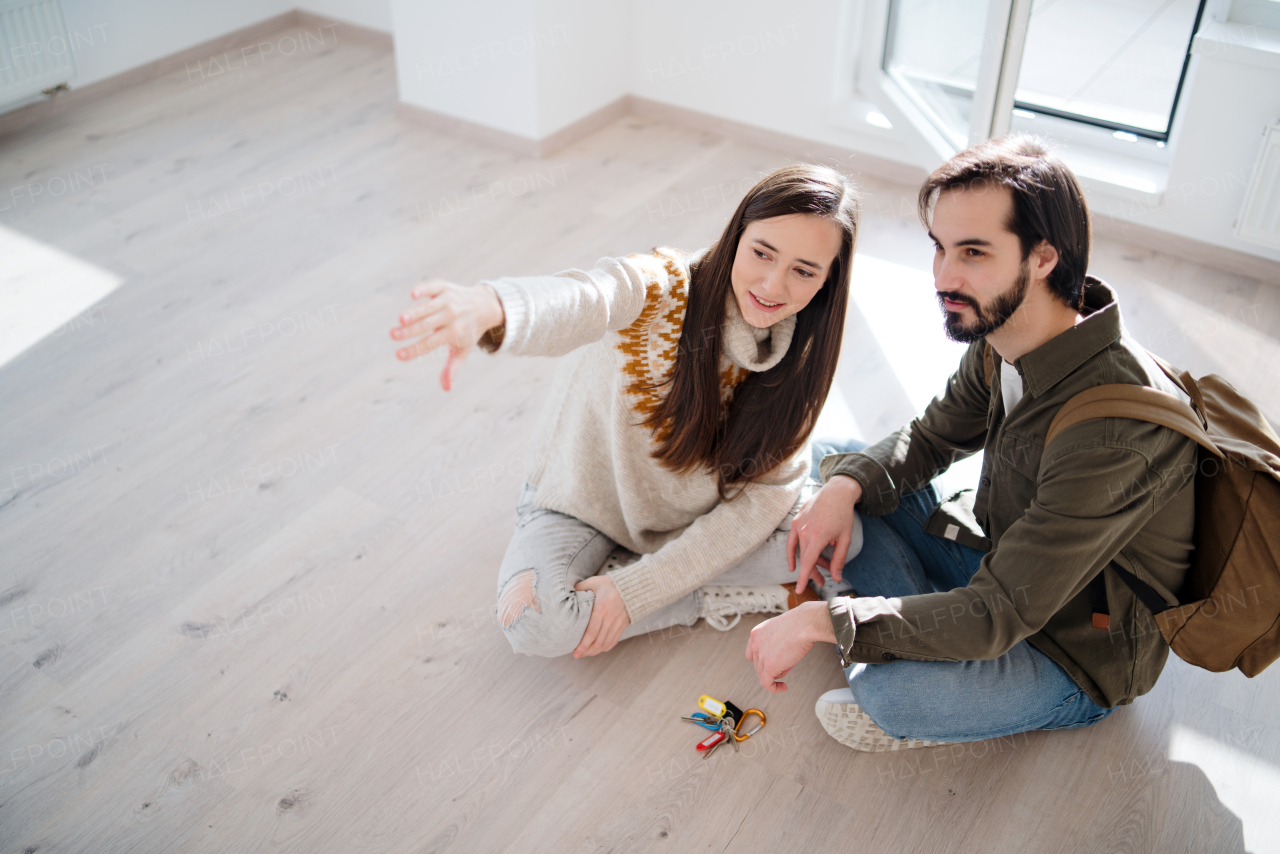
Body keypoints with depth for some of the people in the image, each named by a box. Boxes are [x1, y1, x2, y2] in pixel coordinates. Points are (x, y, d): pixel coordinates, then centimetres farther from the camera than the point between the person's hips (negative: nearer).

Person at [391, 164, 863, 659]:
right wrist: (488, 308, -75)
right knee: (537, 624, -29)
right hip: (586, 503, -2)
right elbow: (581, 301, -49)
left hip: (699, 516, 2)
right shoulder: (662, 286, -26)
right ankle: (734, 596, -9)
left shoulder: (798, 357, -14)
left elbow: (764, 492, -17)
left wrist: (637, 589, -26)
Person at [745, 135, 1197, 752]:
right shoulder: (999, 341, -10)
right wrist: (844, 487, -14)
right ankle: (926, 635, -3)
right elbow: (930, 439, 7)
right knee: (835, 465, 1)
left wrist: (821, 622, -32)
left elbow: (998, 615, -34)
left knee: (887, 691, -35)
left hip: (1078, 656, -8)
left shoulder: (1113, 433, -37)